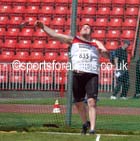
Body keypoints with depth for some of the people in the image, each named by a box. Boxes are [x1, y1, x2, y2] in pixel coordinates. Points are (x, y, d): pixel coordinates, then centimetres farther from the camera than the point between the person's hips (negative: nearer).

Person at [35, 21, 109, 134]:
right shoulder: (73, 40, 17)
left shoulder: (96, 43, 15)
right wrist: (43, 26, 5)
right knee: (79, 103, 10)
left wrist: (103, 51, -18)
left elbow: (107, 55, 5)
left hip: (92, 75, -2)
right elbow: (55, 35, 13)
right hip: (77, 75, 2)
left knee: (92, 101, -15)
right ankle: (85, 123, 34)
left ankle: (92, 128, -18)